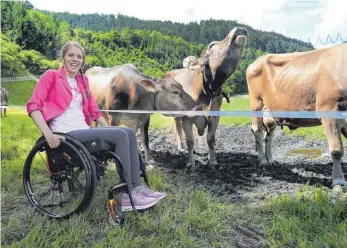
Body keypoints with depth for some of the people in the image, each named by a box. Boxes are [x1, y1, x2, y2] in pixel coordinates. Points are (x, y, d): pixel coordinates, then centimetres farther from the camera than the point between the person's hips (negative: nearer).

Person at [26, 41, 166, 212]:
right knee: (121, 135, -23)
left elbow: (94, 111, 20)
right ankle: (127, 196, -22)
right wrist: (48, 134, -23)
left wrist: (109, 131, 9)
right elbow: (33, 106, -10)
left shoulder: (83, 80, 19)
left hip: (84, 131, 7)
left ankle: (136, 188, -10)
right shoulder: (51, 76, 1)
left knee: (129, 133, -11)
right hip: (66, 135, -6)